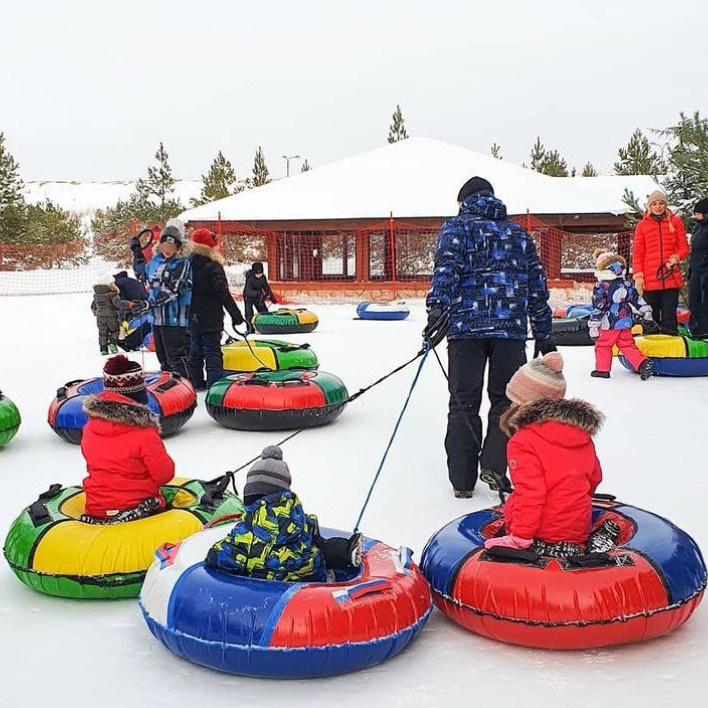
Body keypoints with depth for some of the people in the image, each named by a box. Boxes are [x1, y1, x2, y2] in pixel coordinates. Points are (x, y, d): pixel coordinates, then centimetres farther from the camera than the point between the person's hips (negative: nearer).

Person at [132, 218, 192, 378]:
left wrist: (152, 301, -23)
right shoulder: (156, 259, 12)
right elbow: (142, 273, 29)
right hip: (157, 316, 8)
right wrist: (137, 252, 22)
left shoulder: (182, 263, -12)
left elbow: (174, 289, -21)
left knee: (175, 356, -9)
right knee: (162, 356, 17)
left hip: (174, 318, -8)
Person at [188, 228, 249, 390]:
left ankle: (196, 383, 20)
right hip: (211, 320, -6)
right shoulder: (213, 267, -15)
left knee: (195, 352, 15)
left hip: (192, 319, 6)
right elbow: (224, 294, -16)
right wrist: (236, 315, -10)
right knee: (212, 352, -3)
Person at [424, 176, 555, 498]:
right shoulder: (519, 233, 20)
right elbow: (537, 286, 19)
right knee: (505, 400, 12)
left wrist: (437, 308, -22)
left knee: (464, 403, 5)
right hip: (511, 329, 2)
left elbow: (447, 267, -12)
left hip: (466, 327, -2)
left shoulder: (457, 227, 9)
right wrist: (544, 335, 23)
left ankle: (462, 480, 7)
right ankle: (494, 465, -3)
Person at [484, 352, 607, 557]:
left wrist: (519, 538, -18)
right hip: (578, 532, 7)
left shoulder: (523, 441, -8)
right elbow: (594, 478, 26)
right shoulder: (581, 434, 13)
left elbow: (529, 493, -17)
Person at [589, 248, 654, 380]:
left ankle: (602, 369, 16)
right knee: (628, 346, 10)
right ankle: (643, 363, -6)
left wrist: (593, 327, -11)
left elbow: (598, 308, -13)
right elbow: (638, 300, 10)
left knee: (602, 346, 10)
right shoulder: (627, 284, 5)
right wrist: (646, 313, 18)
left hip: (609, 325, -5)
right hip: (626, 324, 5)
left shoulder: (601, 287, -12)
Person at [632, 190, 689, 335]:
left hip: (671, 277, 0)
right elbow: (637, 252, 6)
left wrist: (676, 258, -11)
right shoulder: (642, 225, 8)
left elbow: (684, 247, 10)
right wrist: (638, 275, -4)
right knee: (651, 317, 1)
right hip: (649, 279, 0)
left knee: (669, 316, -1)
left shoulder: (675, 221, 9)